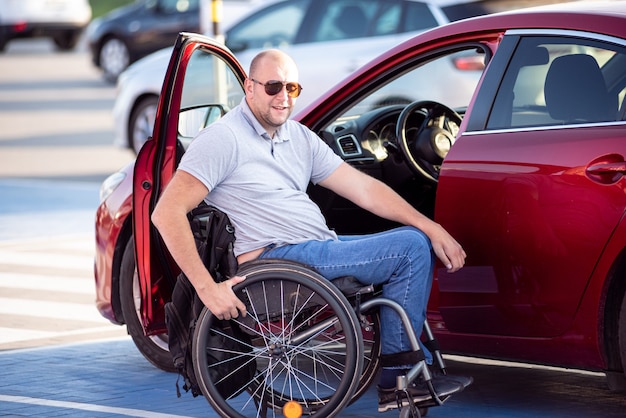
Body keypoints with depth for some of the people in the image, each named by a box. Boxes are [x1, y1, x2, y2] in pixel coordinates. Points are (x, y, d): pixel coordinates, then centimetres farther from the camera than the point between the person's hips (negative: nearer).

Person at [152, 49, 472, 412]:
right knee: (410, 249, -13)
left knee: (420, 243, 10)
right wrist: (207, 287, -27)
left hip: (319, 248, 9)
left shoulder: (299, 137, 14)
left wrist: (434, 230, 1)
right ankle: (398, 375, -3)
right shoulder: (225, 139, -11)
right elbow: (167, 212, -20)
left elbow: (363, 188, 11)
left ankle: (414, 368, 7)